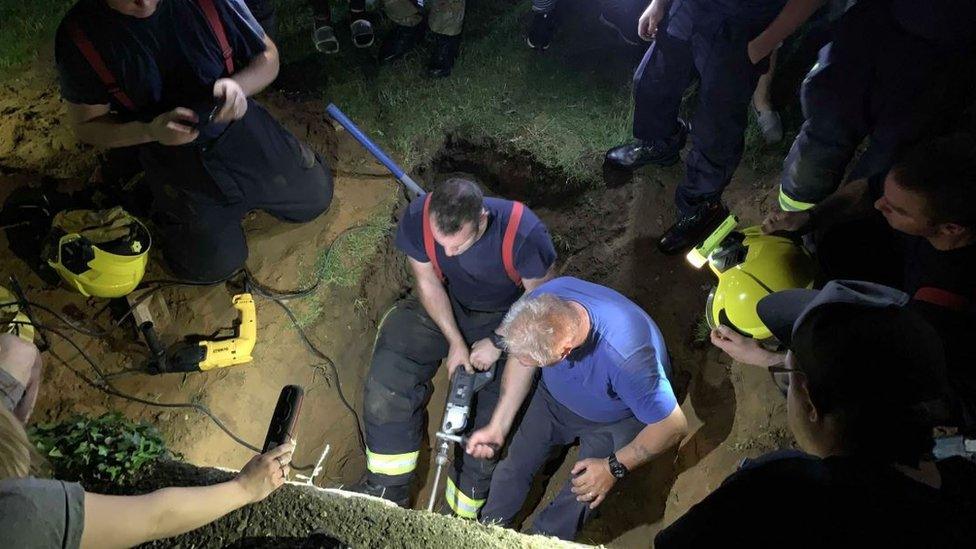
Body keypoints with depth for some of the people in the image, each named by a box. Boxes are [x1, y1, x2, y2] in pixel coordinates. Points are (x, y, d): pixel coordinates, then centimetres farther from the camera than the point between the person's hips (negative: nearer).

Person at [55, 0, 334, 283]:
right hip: (173, 155, -2)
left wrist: (238, 86, -31)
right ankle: (163, 203, 28)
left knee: (315, 197, 10)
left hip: (238, 124, 2)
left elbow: (267, 56, -8)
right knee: (216, 264, 1)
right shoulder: (79, 34, -23)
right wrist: (150, 131, -30)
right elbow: (86, 125, -10)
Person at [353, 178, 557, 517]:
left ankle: (462, 517, 12)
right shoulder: (418, 218, -28)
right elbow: (427, 281, -12)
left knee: (489, 422, -13)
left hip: (508, 319, -2)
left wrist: (497, 343, -21)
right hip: (444, 306, 3)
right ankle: (388, 490, 5)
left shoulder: (525, 233, -35)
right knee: (388, 376, -14)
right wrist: (455, 341, -17)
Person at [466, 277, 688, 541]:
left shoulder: (626, 359, -48)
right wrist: (498, 426, -12)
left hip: (612, 421, -4)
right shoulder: (542, 301, -34)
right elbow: (521, 357, -12)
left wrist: (614, 467, -23)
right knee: (515, 465, 11)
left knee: (579, 498, -2)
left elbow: (672, 425, -31)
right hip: (556, 396, 4)